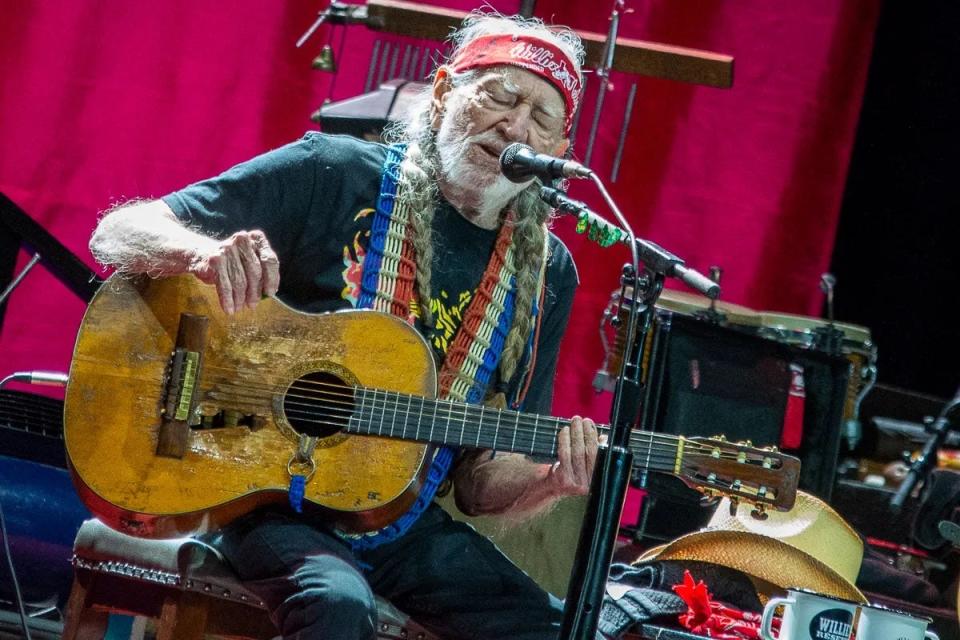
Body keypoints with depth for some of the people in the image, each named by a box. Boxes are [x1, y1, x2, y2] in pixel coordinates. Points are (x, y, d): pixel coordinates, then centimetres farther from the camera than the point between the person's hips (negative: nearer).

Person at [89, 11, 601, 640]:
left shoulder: (547, 274, 5)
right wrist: (203, 253, -33)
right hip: (270, 495, -4)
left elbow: (483, 481, 7)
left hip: (403, 524, 4)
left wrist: (547, 482, -16)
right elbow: (117, 234, -10)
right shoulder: (334, 174, -7)